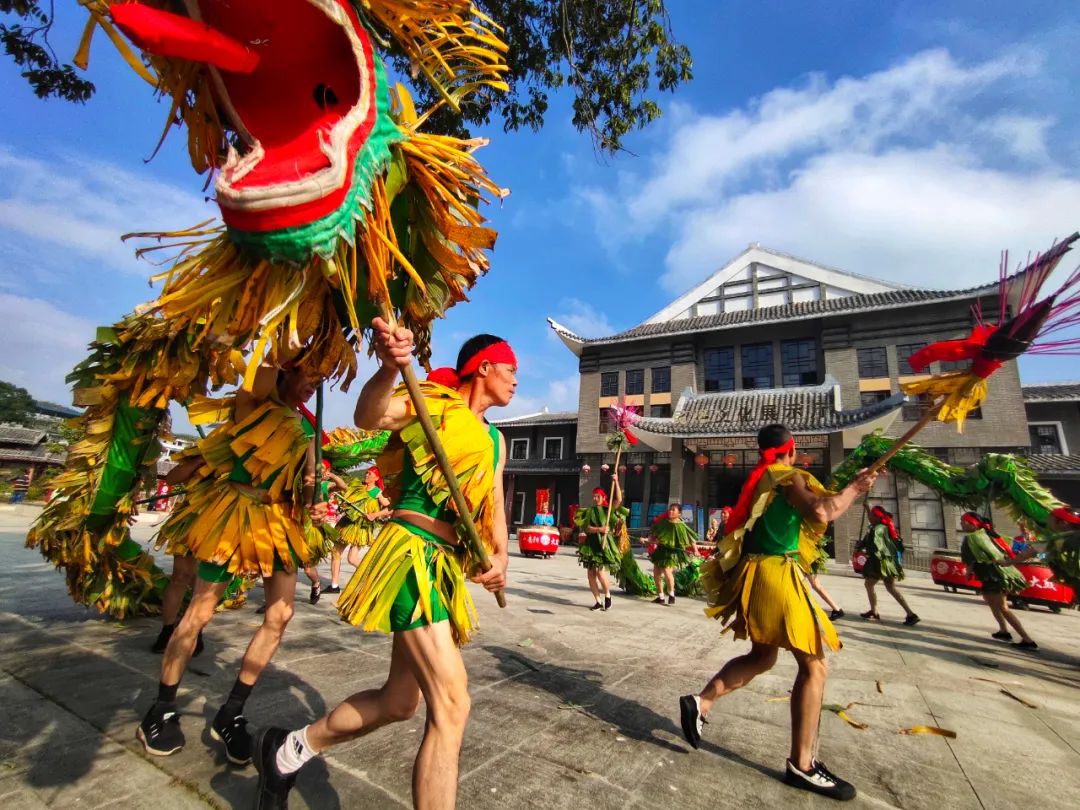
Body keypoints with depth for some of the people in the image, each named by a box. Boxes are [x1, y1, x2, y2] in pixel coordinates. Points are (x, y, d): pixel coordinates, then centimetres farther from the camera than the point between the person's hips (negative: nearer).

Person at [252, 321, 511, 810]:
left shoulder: (495, 440, 18)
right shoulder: (434, 401, -4)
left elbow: (494, 510, 14)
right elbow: (370, 416, -22)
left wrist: (500, 555, -6)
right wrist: (390, 368, -42)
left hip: (447, 565, 9)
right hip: (415, 553, -9)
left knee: (400, 701, 18)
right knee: (451, 703, -13)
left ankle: (288, 751, 40)